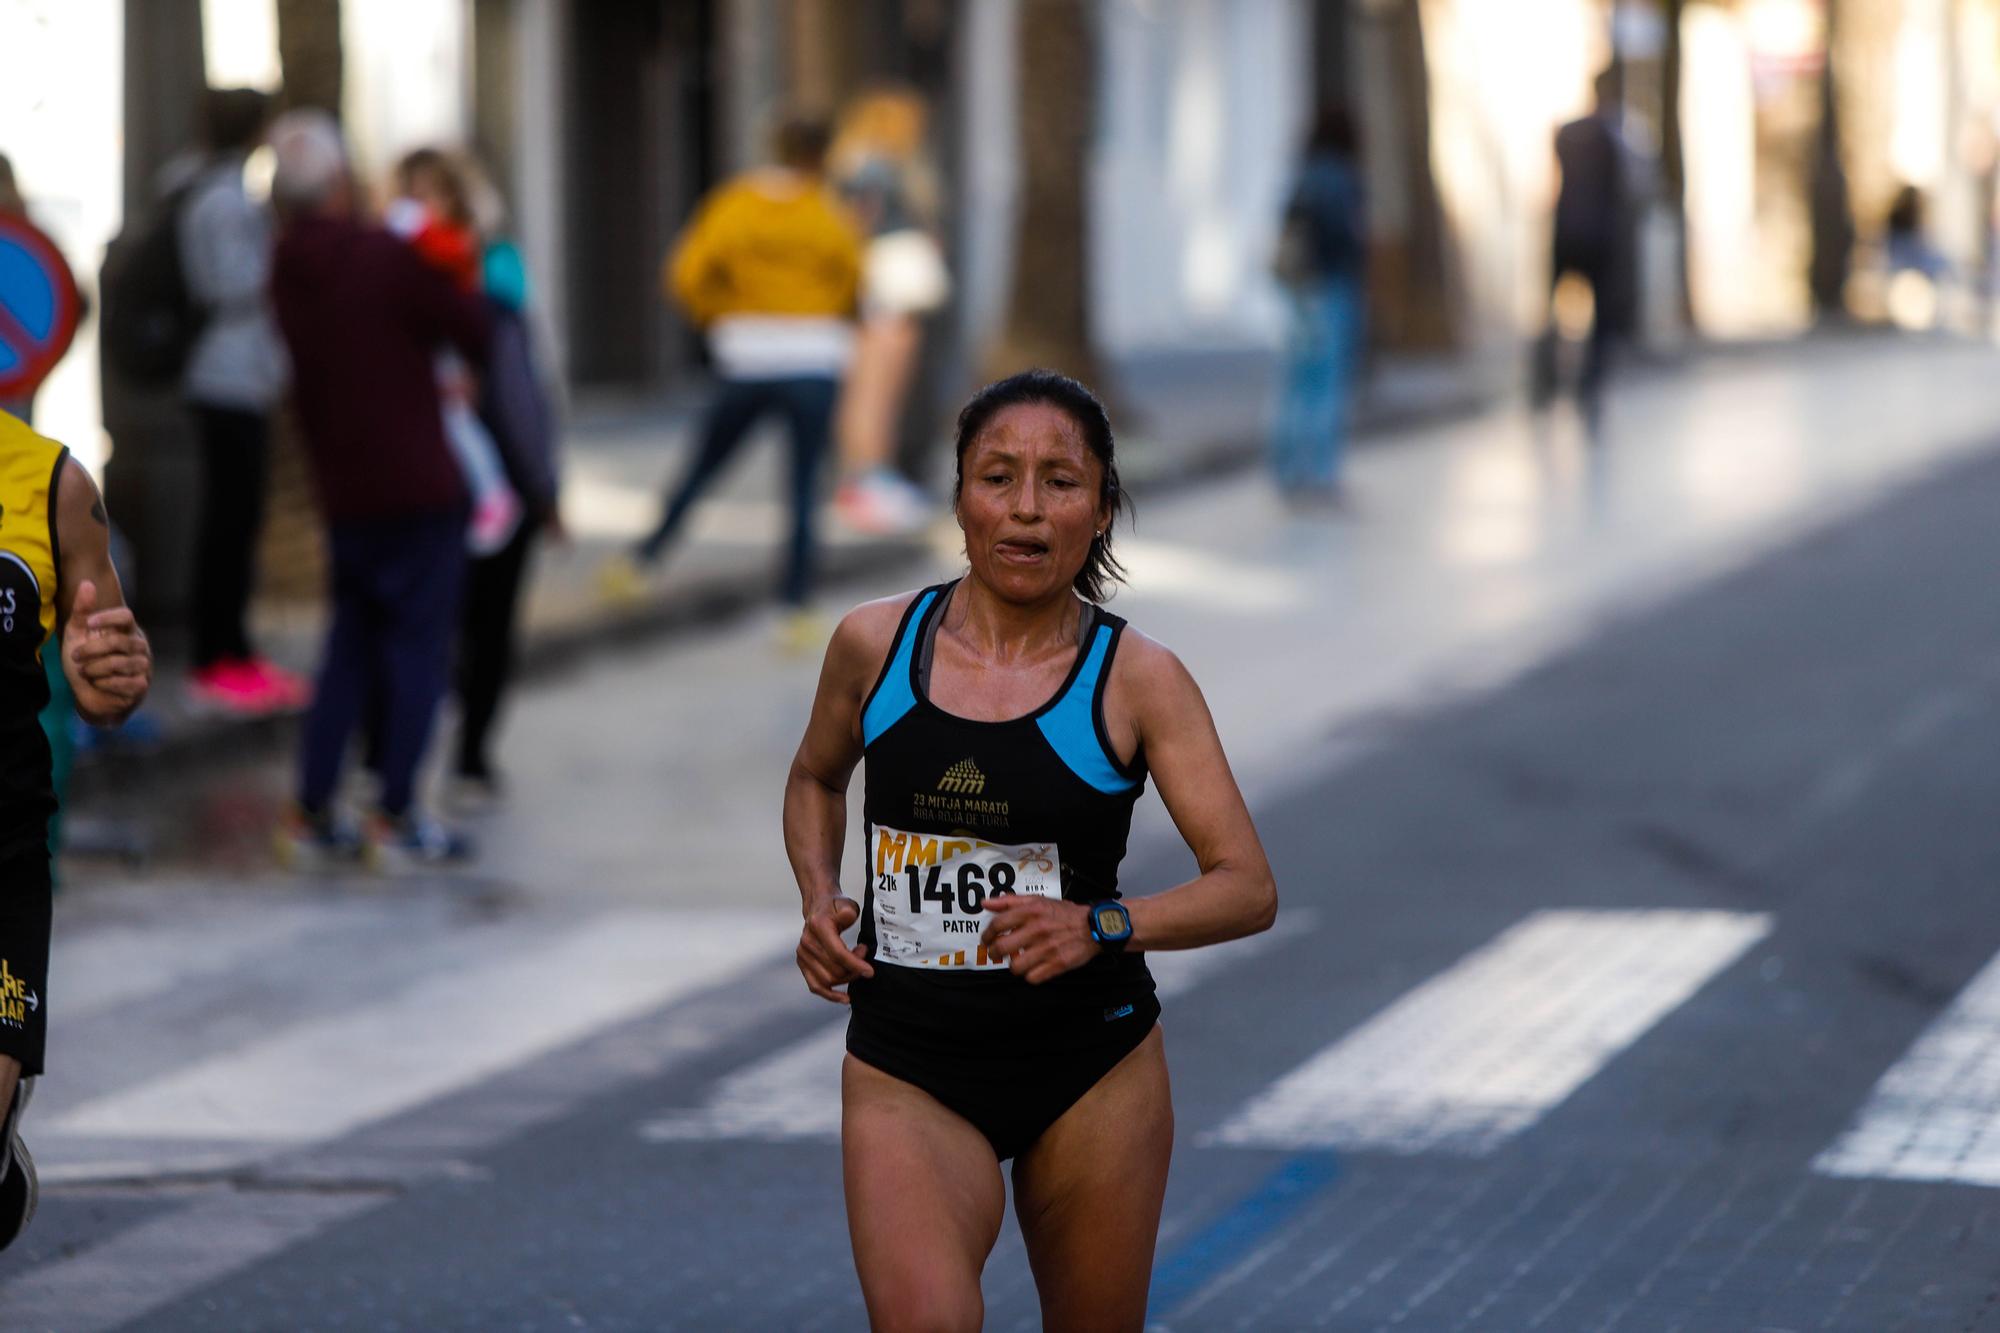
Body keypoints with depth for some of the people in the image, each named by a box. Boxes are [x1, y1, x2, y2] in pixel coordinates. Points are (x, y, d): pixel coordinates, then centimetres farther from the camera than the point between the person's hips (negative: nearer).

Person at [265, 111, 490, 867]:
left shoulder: (288, 272, 4)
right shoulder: (383, 259, -14)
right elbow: (474, 331, -10)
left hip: (342, 491, 6)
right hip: (418, 486, -6)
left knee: (351, 648, 14)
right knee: (419, 647, 1)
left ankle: (312, 813, 12)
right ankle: (396, 816, -1)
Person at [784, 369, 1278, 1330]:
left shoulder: (1137, 678, -6)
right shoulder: (875, 644, 0)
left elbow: (1249, 888, -9)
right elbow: (816, 779, 22)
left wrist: (1103, 926, -26)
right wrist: (819, 901, 3)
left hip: (1092, 1069, 0)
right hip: (906, 1070, 0)